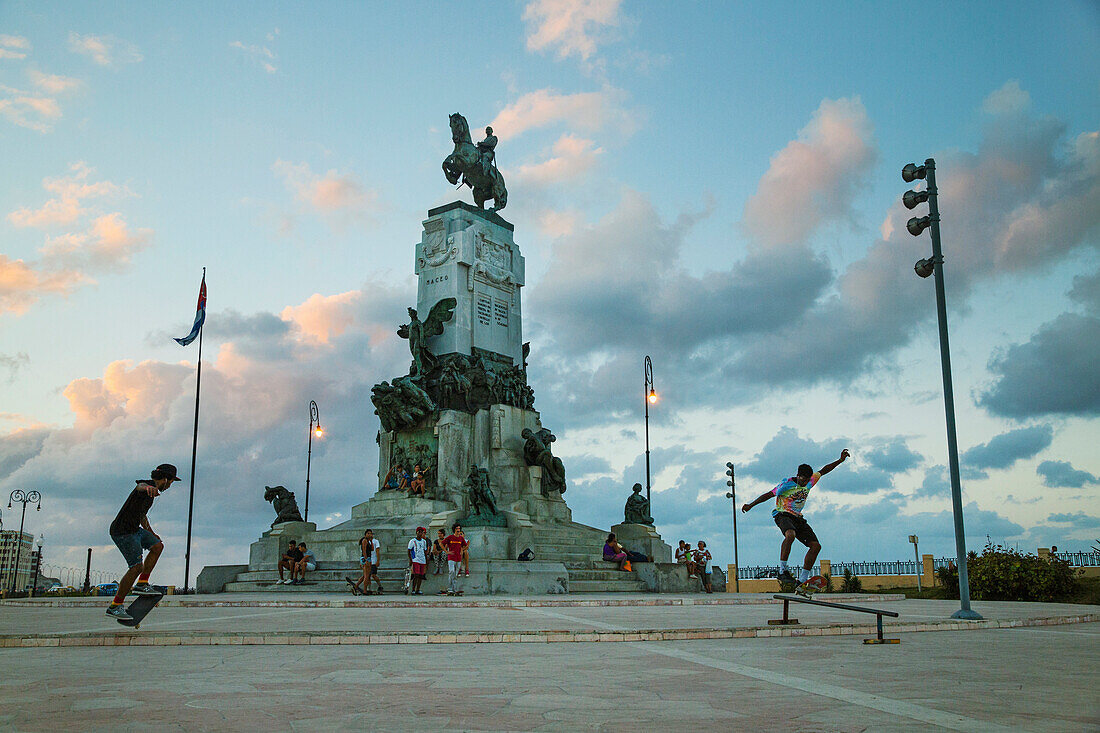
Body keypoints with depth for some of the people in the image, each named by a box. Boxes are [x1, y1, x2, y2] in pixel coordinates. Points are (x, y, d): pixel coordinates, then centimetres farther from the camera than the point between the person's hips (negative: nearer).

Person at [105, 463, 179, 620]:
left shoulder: (152, 491, 16)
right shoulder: (147, 486, -16)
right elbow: (140, 486, -44)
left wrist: (151, 533, 39)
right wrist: (147, 488, -68)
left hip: (134, 529, 11)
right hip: (122, 532, -11)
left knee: (158, 546, 14)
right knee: (136, 567, -15)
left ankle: (142, 584, 16)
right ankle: (115, 607, -9)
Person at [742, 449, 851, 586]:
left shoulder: (810, 482, 5)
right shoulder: (787, 484, -13)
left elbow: (823, 471, 19)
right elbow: (769, 494, -9)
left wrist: (840, 460, 14)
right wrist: (751, 505, -12)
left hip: (798, 518, 7)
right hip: (783, 515, -7)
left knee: (816, 546, -5)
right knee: (790, 535, -40)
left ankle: (802, 580, -1)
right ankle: (782, 571, -35)